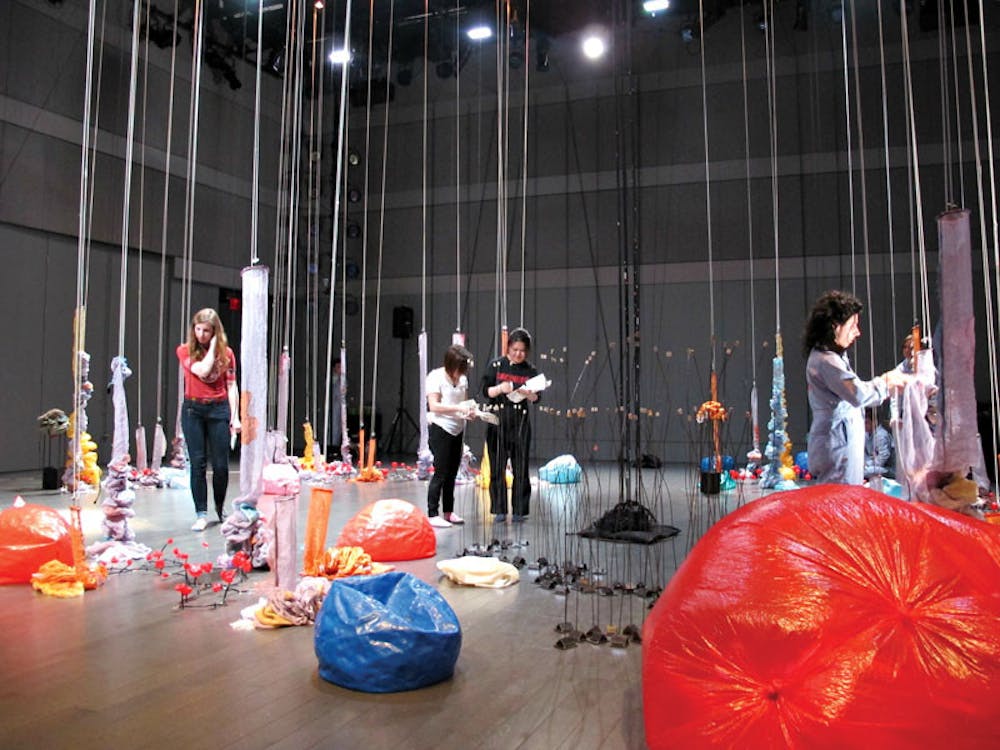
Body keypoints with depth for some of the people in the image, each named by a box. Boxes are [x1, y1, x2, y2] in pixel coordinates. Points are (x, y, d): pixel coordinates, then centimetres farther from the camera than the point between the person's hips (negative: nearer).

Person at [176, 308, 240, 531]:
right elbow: (202, 371, -16)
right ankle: (201, 514, 6)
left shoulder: (226, 353, 4)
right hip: (193, 409, 0)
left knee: (221, 464, 2)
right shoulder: (185, 351, 1)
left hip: (219, 409, 1)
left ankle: (220, 508, 25)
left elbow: (231, 386, 4)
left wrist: (235, 417, -1)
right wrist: (212, 347, -7)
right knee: (198, 463, -1)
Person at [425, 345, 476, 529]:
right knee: (441, 472, -6)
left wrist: (468, 412, 0)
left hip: (457, 430, 7)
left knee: (452, 472, 11)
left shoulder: (462, 379, 10)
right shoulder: (436, 377, -10)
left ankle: (448, 511, 22)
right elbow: (433, 405, -17)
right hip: (440, 429, -7)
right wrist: (458, 408, -24)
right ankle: (432, 515, 0)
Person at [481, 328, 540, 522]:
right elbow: (485, 391, 0)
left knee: (520, 466, 1)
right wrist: (500, 389, -19)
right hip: (498, 420, -1)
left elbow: (536, 398, 2)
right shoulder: (495, 366, 4)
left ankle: (519, 510, 10)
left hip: (520, 421, 1)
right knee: (497, 466, 1)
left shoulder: (530, 370, 7)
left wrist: (528, 393, -19)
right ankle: (499, 510, 11)